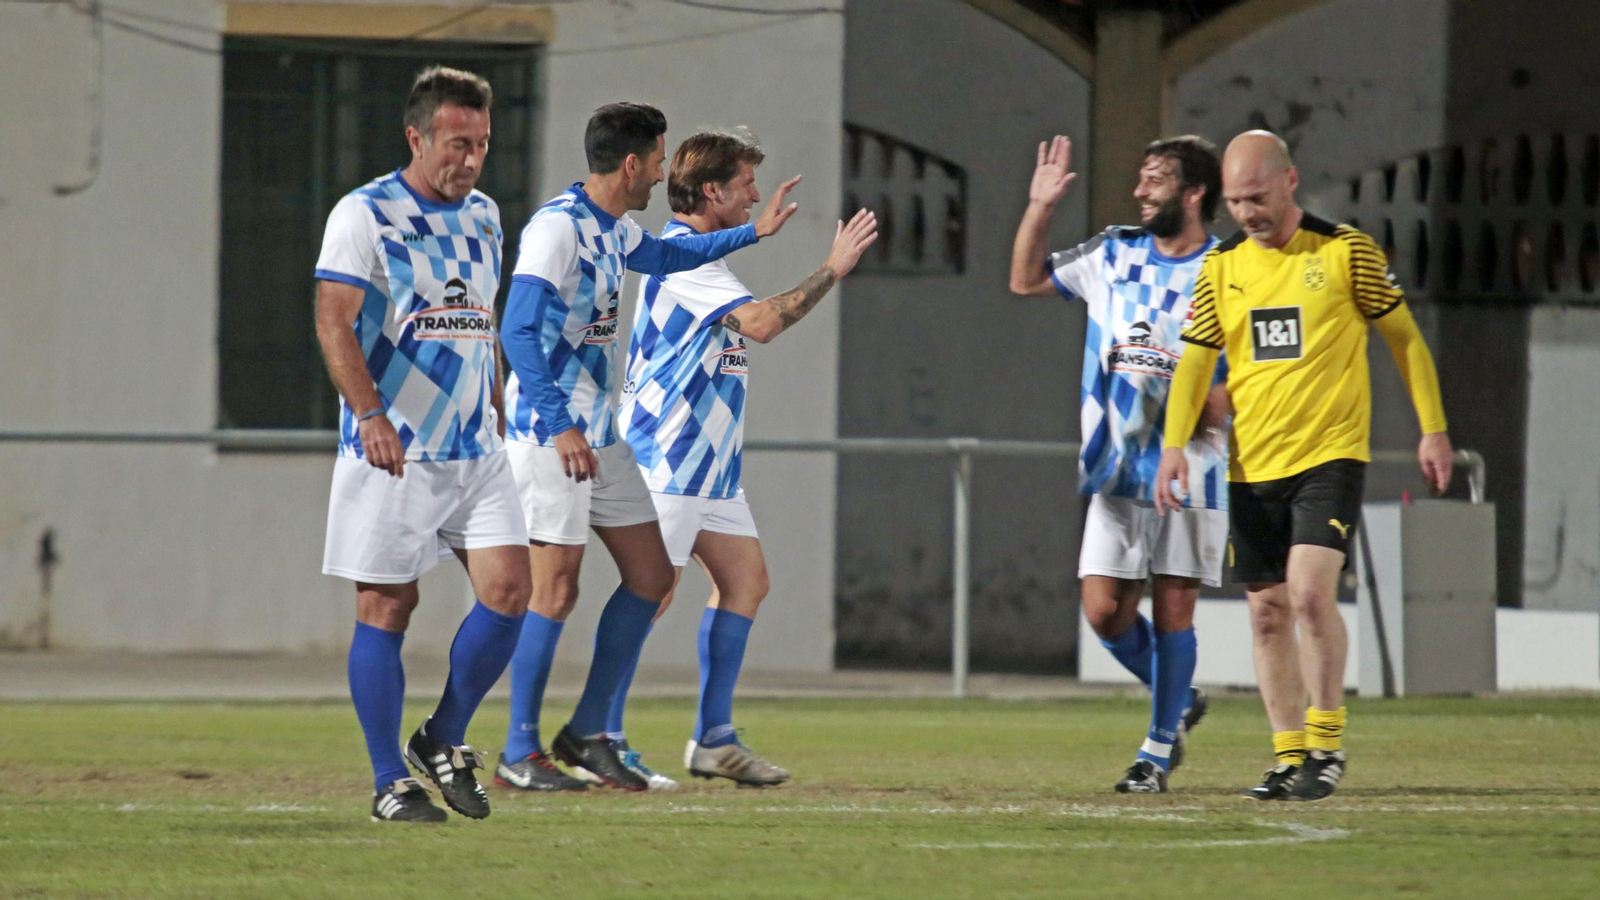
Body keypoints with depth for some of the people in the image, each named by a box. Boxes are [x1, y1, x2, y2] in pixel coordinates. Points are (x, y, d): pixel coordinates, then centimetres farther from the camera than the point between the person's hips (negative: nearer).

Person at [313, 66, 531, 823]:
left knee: (508, 588, -5)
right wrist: (371, 413, -29)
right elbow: (333, 322, -16)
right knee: (386, 609, -2)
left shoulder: (483, 216, 13)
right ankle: (389, 783, 5)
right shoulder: (364, 215, -8)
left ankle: (444, 739, 13)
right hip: (393, 451, -6)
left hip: (476, 450, 6)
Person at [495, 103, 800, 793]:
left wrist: (754, 233, 39)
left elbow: (664, 257, 38)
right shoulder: (557, 227, -17)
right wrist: (560, 427, -33)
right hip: (551, 432, -10)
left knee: (650, 575, 8)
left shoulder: (614, 229, 13)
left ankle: (586, 735, 15)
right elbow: (518, 334, -25)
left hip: (599, 434, 10)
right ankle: (519, 754, -1)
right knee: (556, 589, -9)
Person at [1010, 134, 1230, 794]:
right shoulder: (1114, 256, 9)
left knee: (1172, 610, -4)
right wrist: (1040, 207, 9)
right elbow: (1025, 281, 20)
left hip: (1191, 470, -4)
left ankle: (1159, 749, 9)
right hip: (1117, 468, 4)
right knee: (1105, 611, 0)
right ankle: (1179, 703, 24)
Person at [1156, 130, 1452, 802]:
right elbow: (1195, 360, 10)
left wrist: (1433, 429, 3)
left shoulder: (1345, 252, -3)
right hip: (1251, 466, 4)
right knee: (1268, 612, 4)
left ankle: (1327, 743, -7)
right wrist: (1174, 444, -4)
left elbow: (1403, 336, 5)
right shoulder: (1221, 267, 7)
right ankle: (1290, 755, 12)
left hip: (1330, 453, -4)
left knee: (1310, 591, -19)